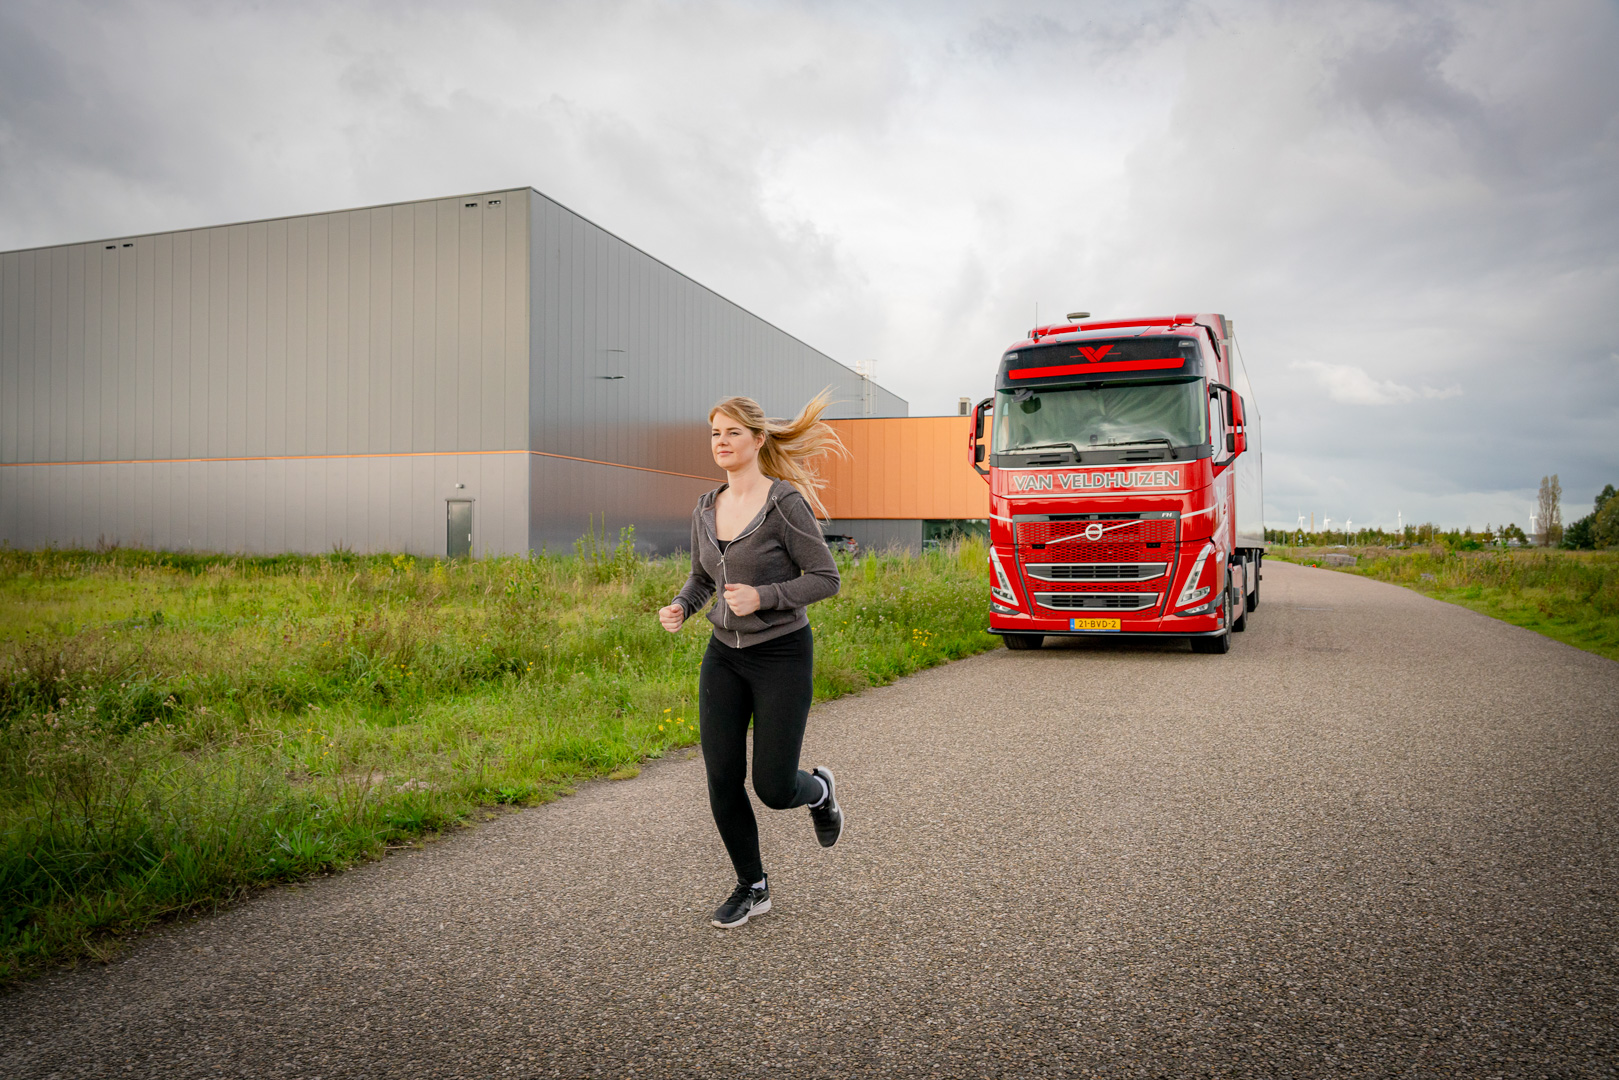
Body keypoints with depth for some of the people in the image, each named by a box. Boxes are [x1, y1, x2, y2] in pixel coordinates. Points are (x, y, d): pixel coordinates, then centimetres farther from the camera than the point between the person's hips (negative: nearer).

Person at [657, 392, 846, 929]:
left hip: (782, 655, -5)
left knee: (773, 789, -3)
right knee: (722, 779, 2)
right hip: (724, 655, 6)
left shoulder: (785, 502, -15)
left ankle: (818, 790, 34)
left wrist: (762, 597, -26)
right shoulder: (706, 510, 4)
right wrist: (679, 608, -6)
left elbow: (825, 579, -13)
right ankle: (752, 886, 22)